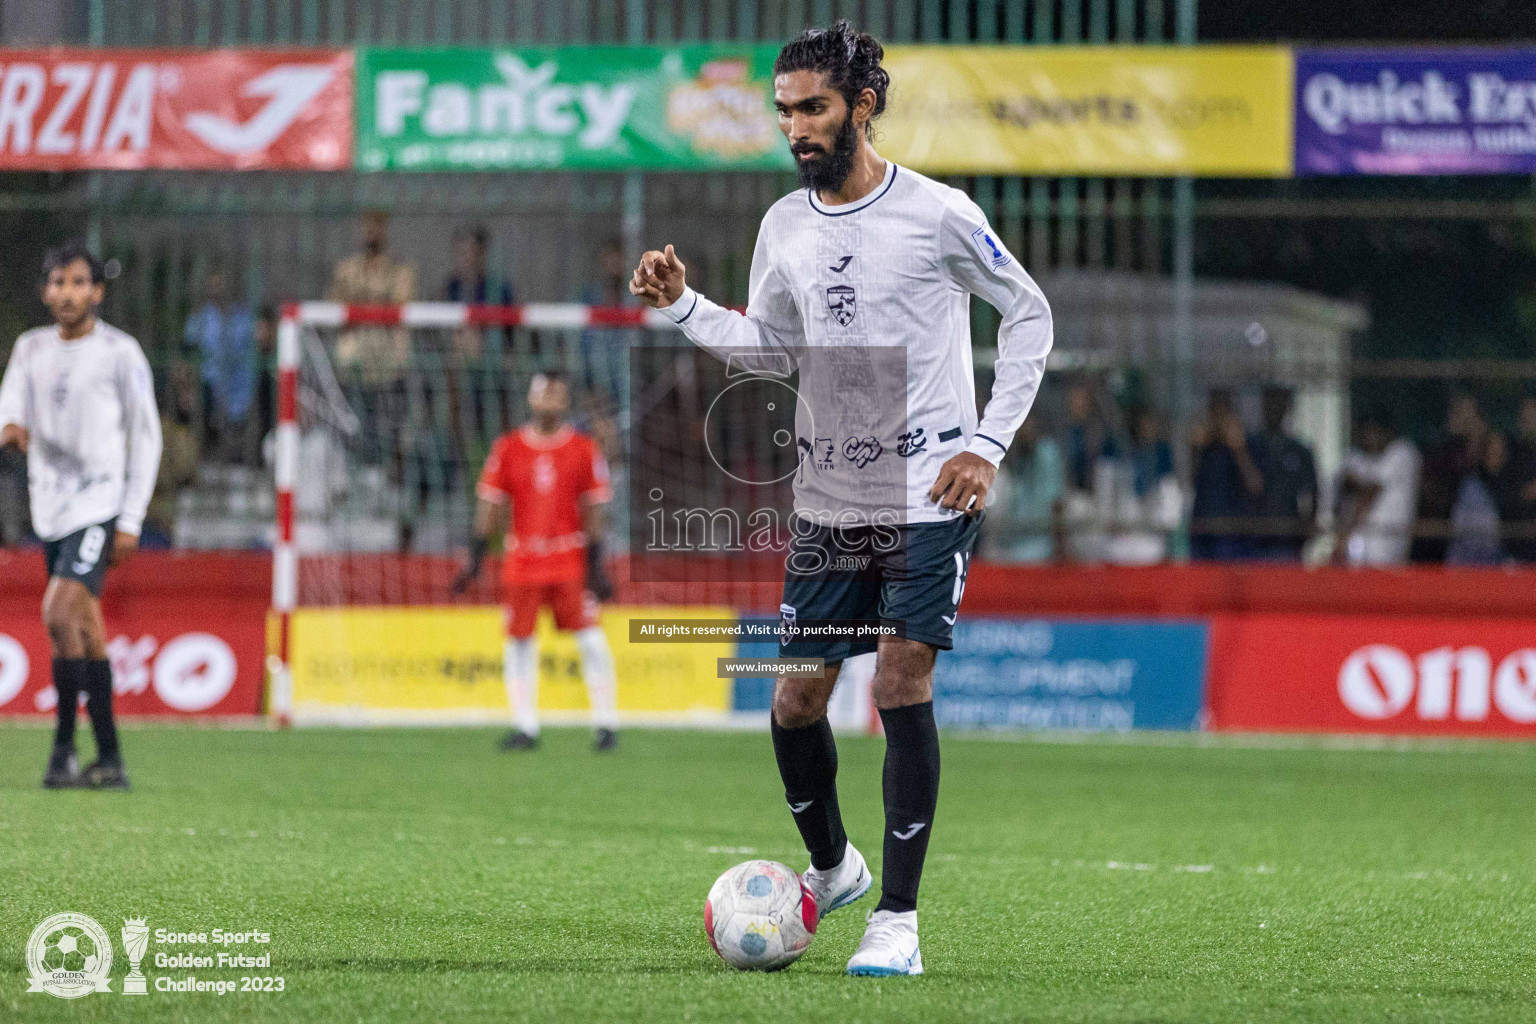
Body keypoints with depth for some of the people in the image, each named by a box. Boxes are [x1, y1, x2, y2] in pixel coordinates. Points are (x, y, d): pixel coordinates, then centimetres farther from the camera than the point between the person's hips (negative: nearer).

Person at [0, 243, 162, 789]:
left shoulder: (120, 352, -4)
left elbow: (146, 437, -2)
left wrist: (130, 520, -7)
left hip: (99, 503, -6)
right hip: (50, 507, 6)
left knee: (60, 613, -20)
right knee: (85, 630, 8)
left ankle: (64, 747, -15)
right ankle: (109, 760, 13)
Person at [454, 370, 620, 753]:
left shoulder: (584, 449, 2)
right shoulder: (508, 448, 5)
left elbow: (593, 508, 1)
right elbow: (490, 504, 6)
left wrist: (596, 564, -5)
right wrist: (475, 557, 0)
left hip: (571, 562, -2)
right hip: (522, 560, 2)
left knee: (590, 638, -7)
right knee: (519, 642, 2)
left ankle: (606, 722, -1)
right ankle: (525, 727, 9)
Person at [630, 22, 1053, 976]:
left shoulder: (938, 215, -9)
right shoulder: (785, 225, 6)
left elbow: (1029, 314, 1)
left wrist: (989, 441, -6)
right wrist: (683, 305, 2)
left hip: (930, 498, -5)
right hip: (828, 499, 5)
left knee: (902, 687, -13)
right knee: (797, 699, 4)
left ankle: (898, 919, -6)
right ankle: (832, 868, 31)